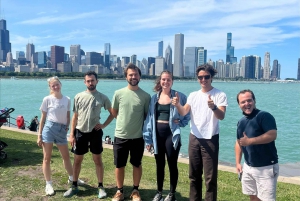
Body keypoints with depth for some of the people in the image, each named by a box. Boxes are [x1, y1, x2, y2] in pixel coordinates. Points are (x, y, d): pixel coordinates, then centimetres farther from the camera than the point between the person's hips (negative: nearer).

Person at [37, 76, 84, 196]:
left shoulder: (67, 99, 6)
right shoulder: (47, 99, -3)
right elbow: (43, 118, 0)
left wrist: (67, 128, 0)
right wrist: (39, 135, -2)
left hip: (62, 130, 3)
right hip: (49, 128, -3)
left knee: (66, 156, 14)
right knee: (47, 158, 3)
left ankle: (72, 178, 33)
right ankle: (48, 185, 15)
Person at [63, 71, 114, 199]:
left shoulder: (102, 97, -4)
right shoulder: (78, 97, 0)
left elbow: (113, 113, 5)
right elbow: (75, 117, 3)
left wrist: (104, 125, -4)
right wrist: (72, 134, 0)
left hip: (95, 132, -1)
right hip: (80, 132, 2)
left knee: (98, 160, 7)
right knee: (77, 160, 11)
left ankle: (100, 187, 19)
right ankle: (74, 186, 27)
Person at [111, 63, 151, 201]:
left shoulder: (145, 96, -5)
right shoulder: (118, 93, -3)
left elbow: (148, 116, 3)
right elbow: (114, 113, 9)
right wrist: (125, 121, 7)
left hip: (138, 137, 0)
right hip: (120, 136, 1)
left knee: (137, 164, 14)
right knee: (119, 165, 12)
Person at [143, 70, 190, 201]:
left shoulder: (179, 96, -4)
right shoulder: (155, 97, 5)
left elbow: (188, 114, 5)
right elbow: (149, 118, 5)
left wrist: (180, 123, -13)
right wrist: (148, 138, 2)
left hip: (171, 134, -3)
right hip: (157, 134, 3)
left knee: (172, 164, 7)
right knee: (159, 164, 14)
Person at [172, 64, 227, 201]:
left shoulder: (220, 95, -6)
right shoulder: (193, 95, 7)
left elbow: (221, 116, -19)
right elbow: (183, 112, -3)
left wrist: (213, 107, -41)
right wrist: (177, 105, -25)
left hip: (210, 139, -4)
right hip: (194, 138, 5)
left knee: (210, 177, 1)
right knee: (194, 175, 16)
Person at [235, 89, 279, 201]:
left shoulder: (264, 116, -14)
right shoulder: (241, 122, 9)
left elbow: (272, 135, -28)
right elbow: (239, 142, 16)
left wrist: (250, 141, -26)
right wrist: (238, 163, 10)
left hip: (266, 167, -7)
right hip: (248, 167, 7)